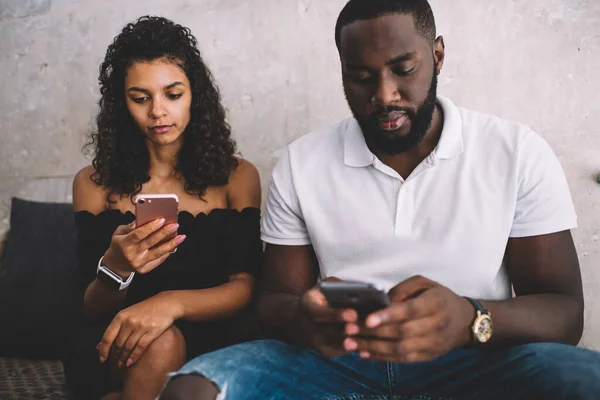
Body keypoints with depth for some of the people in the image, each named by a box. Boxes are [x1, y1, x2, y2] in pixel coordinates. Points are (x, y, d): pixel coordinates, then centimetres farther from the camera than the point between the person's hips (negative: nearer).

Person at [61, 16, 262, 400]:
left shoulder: (238, 176, 1)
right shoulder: (93, 184, 2)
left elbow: (245, 287, -8)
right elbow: (91, 311, 0)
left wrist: (172, 302, -28)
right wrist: (114, 268, -24)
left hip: (209, 342, 0)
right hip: (111, 351, 0)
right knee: (160, 345, -33)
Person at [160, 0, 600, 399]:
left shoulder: (519, 153, -4)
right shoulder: (300, 164, 0)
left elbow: (564, 311, -5)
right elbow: (275, 298, 4)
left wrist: (470, 321, -29)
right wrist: (302, 319, -23)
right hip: (337, 358, 1)